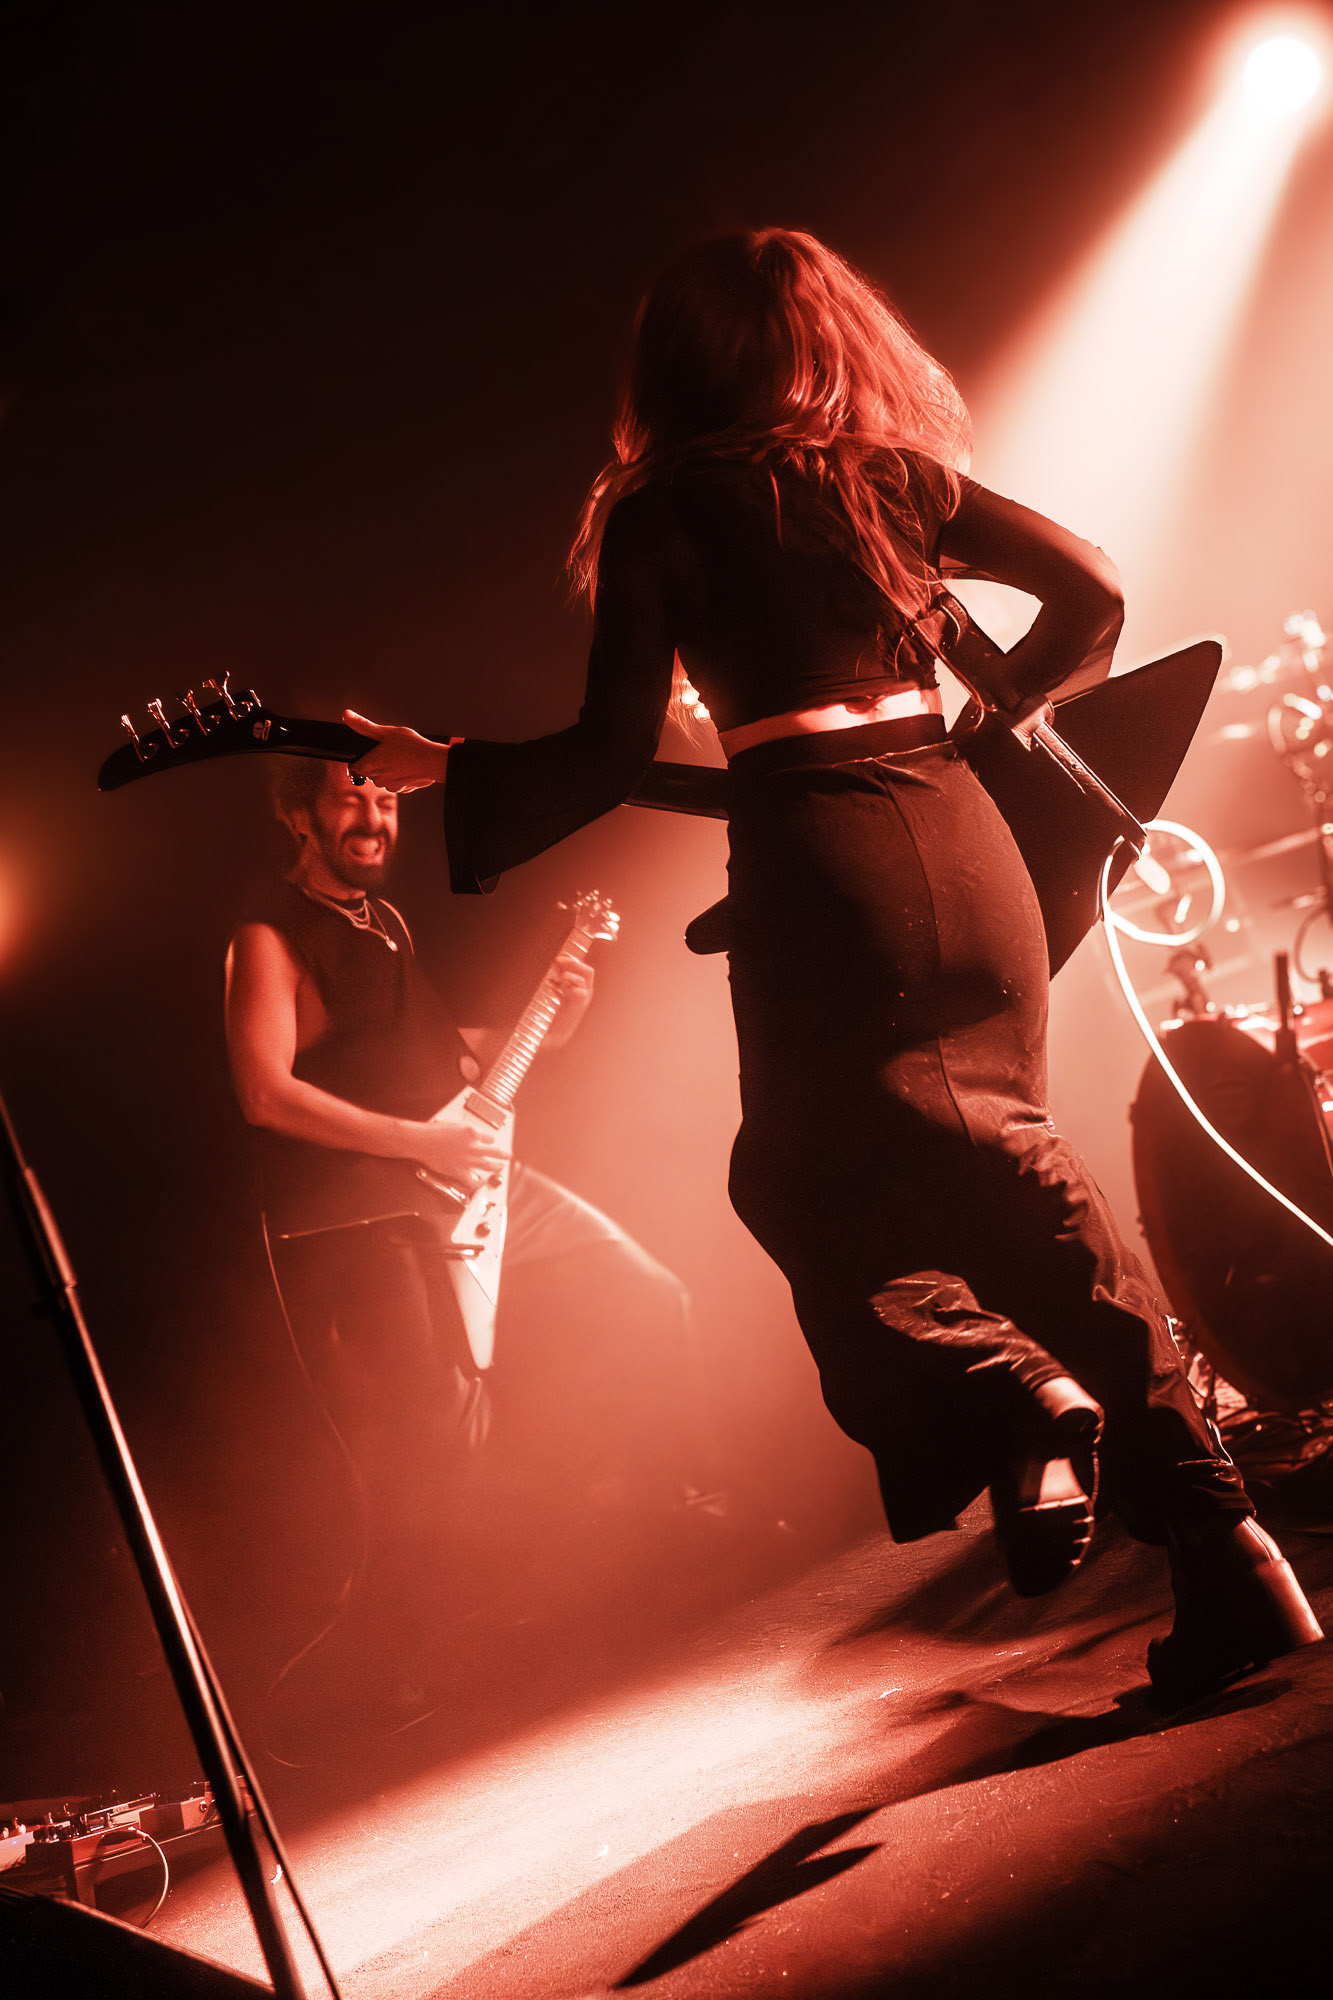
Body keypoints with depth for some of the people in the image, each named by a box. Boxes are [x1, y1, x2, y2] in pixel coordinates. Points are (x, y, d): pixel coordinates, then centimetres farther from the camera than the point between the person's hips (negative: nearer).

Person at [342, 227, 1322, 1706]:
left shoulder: (660, 510, 2)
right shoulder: (896, 469, 14)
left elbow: (616, 754, -2)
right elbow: (1090, 588, 14)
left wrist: (440, 769, 10)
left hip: (815, 861, -5)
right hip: (962, 835, 5)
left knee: (811, 1173, 12)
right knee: (1011, 1161, 12)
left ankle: (1002, 1380, -17)